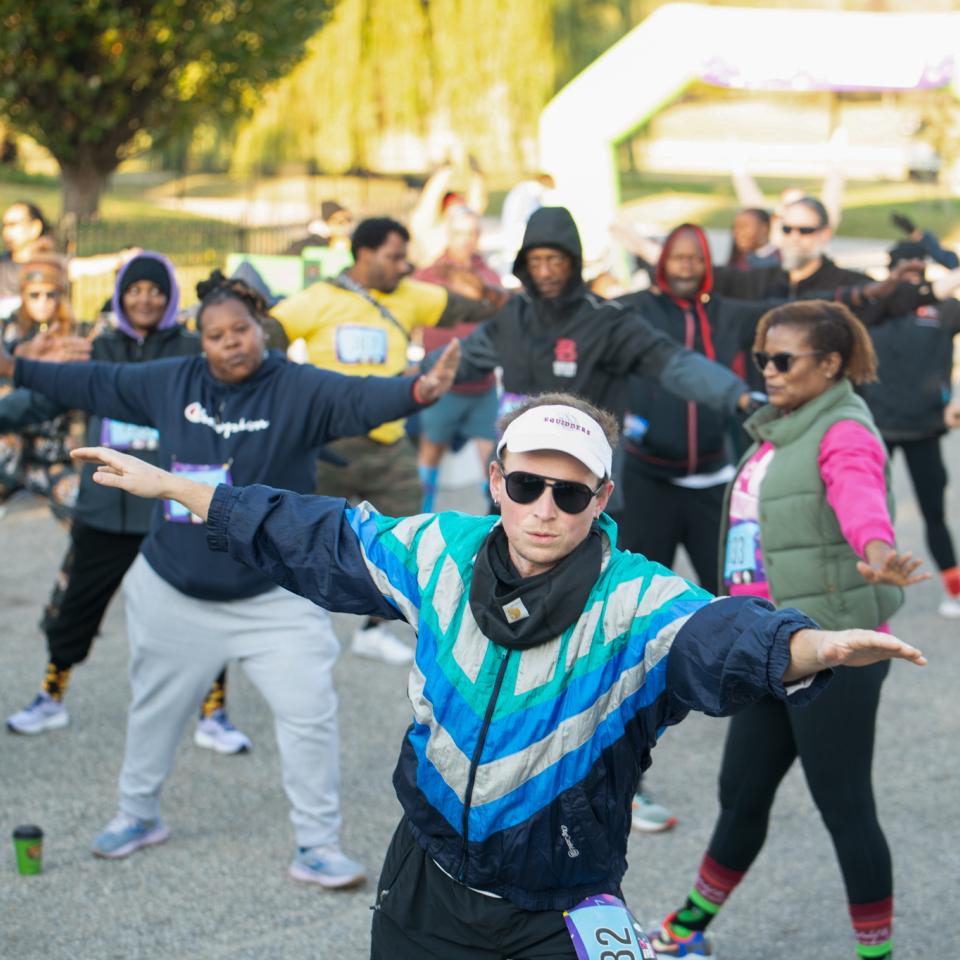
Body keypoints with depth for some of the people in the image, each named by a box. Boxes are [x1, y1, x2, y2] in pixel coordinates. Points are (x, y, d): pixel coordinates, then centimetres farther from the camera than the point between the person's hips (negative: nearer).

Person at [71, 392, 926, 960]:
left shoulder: (635, 603, -21)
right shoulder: (442, 554, -6)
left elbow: (721, 635, -41)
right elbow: (319, 540, 7)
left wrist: (816, 646, -65)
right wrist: (172, 486, 12)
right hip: (426, 884, 4)